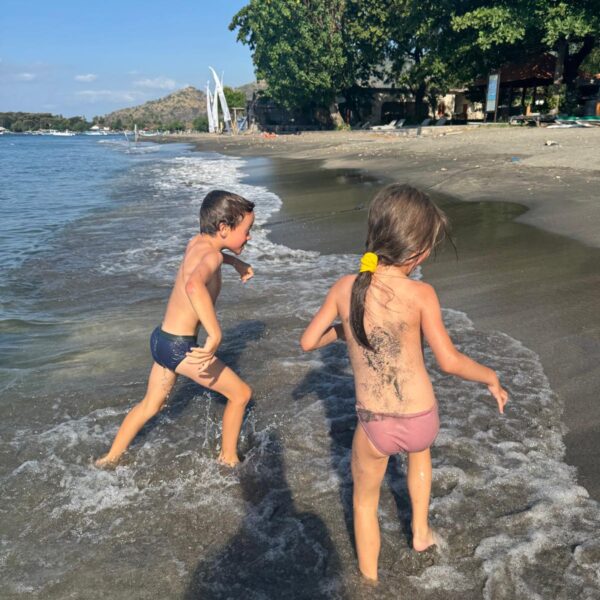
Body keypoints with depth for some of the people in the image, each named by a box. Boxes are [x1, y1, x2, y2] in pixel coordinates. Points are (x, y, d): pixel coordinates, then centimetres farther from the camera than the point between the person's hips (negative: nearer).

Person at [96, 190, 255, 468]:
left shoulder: (196, 242, 4)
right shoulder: (211, 254, -21)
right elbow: (194, 285, -45)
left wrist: (235, 262, 25)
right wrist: (215, 336, -46)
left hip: (161, 340, 9)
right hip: (180, 348, -9)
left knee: (151, 405, 28)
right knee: (240, 393, 8)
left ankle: (110, 457, 41)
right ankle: (229, 459, 23)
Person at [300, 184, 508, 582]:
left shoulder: (344, 287, -8)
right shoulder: (421, 293, -16)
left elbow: (308, 342, 2)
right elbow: (450, 362, -14)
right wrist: (492, 378, 5)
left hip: (375, 427, 0)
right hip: (421, 421, 0)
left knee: (365, 500, 28)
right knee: (419, 446, 39)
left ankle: (370, 582, 44)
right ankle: (421, 531, 46)